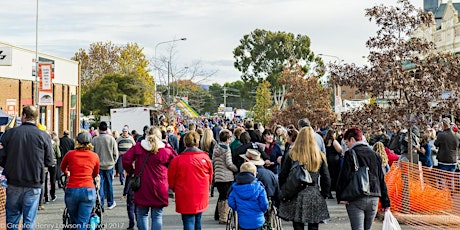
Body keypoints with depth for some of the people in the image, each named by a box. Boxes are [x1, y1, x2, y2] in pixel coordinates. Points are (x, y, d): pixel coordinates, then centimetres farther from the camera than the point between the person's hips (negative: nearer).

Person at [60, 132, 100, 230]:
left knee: (73, 221, 19)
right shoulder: (94, 156, 6)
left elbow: (62, 168, 27)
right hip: (88, 190, -1)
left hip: (71, 190, 1)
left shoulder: (70, 154, 5)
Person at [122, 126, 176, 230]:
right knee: (157, 216, 7)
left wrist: (131, 171, 8)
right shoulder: (166, 150, -6)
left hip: (141, 187, 1)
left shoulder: (138, 147, -1)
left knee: (142, 214, 15)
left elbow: (126, 159, -7)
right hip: (159, 189, -1)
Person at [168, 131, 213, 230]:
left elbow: (171, 181, -2)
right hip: (201, 197, 3)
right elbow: (210, 178, 8)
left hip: (185, 198, -3)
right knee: (197, 221, 19)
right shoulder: (205, 157, -4)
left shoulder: (177, 160, -11)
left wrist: (176, 189, 18)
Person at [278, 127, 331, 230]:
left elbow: (282, 177, -3)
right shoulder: (320, 157, -1)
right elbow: (326, 179, 2)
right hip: (315, 197, 1)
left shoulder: (291, 156, -5)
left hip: (296, 198, -1)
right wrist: (323, 195, 13)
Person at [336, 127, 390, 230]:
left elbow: (344, 176, -12)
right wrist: (385, 202, 17)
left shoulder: (350, 154, -4)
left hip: (356, 199, -6)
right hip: (374, 198, 6)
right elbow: (381, 179, 14)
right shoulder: (374, 154, 14)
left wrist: (340, 196, -8)